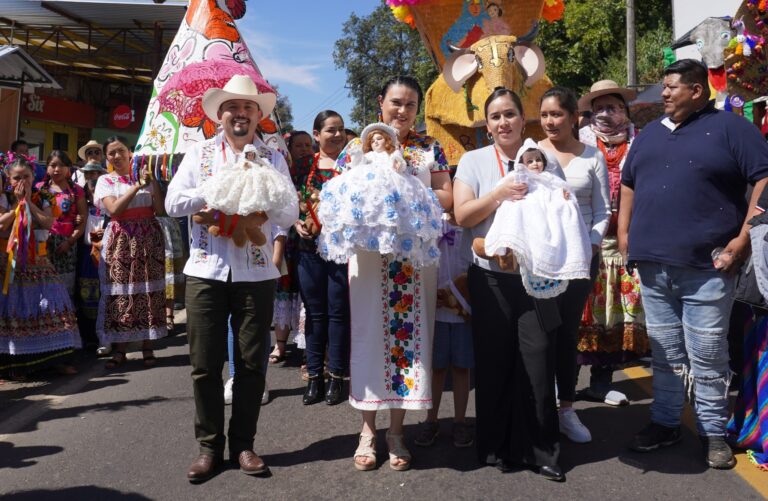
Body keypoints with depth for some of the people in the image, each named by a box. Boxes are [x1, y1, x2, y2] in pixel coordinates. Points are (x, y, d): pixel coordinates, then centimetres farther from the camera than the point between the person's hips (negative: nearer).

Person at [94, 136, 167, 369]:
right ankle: (120, 348, 8)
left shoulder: (144, 175, 9)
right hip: (121, 240, -1)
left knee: (149, 290, -1)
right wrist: (137, 186, -12)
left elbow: (159, 209, -1)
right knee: (121, 292, -2)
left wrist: (152, 180, -5)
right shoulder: (105, 180, 6)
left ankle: (147, 346, 8)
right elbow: (113, 210, -11)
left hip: (148, 238, 1)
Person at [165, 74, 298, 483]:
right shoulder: (199, 153, 8)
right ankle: (209, 444, 21)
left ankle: (243, 443, 21)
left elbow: (289, 213, 0)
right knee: (205, 364, 5)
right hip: (205, 270, 0)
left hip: (255, 272, 0)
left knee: (251, 363, 6)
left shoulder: (274, 158, 7)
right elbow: (173, 204, -2)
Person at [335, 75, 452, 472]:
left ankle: (396, 430, 16)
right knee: (370, 332, 0)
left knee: (409, 331, 3)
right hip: (370, 251, -1)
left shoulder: (429, 148, 11)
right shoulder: (358, 146, 9)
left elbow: (447, 196, 6)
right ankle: (368, 428, 15)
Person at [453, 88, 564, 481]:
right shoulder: (474, 160, 3)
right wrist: (499, 194, -19)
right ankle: (496, 448, 23)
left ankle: (540, 450, 18)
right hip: (491, 277, -1)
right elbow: (462, 215, -7)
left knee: (538, 362, 3)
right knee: (494, 364, 8)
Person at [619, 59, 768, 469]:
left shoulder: (729, 127, 0)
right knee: (665, 352, 13)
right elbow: (628, 184, 22)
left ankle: (712, 432, 16)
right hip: (652, 264, 5)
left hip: (706, 266, -5)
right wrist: (624, 232, 12)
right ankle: (664, 422, 25)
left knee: (707, 356, 2)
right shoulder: (650, 134, 17)